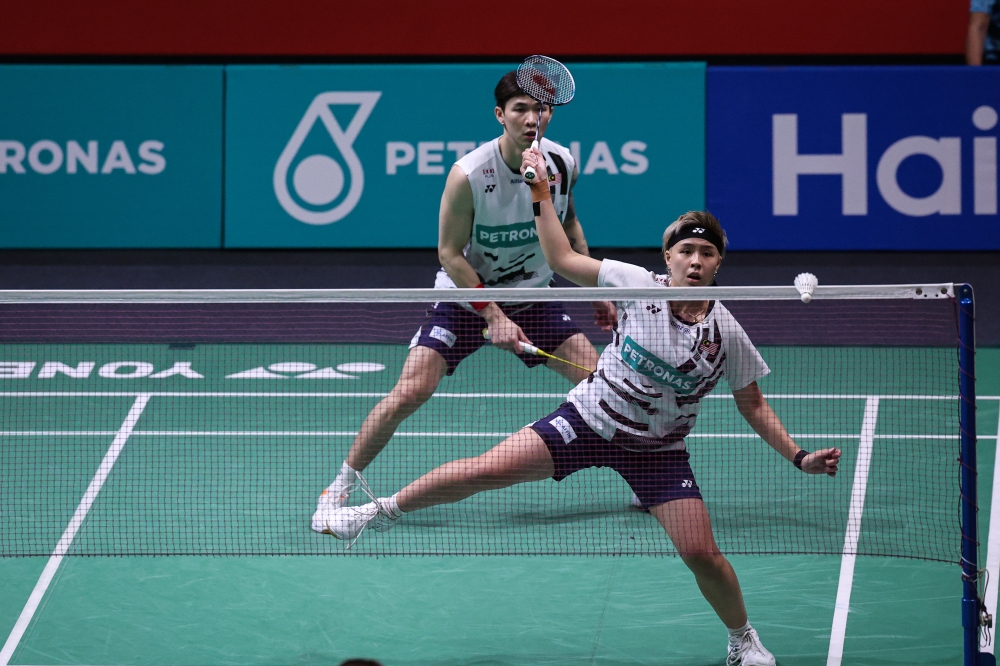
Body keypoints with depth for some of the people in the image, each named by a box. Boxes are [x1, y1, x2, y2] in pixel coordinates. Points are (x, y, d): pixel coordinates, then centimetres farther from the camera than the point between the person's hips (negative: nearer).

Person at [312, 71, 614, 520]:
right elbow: (450, 253, -17)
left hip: (533, 298, 4)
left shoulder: (563, 163, -11)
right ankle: (340, 488, -1)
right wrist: (493, 316, -21)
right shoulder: (468, 174, -25)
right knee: (410, 391, -16)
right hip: (465, 297, -4)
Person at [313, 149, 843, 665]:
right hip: (589, 419, 0)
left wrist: (798, 457, -4)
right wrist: (540, 197, -8)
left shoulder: (727, 335, -11)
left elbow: (753, 404, 3)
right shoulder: (638, 284, -12)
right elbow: (562, 260, -2)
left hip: (656, 449, 0)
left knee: (701, 554, -10)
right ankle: (386, 511, 12)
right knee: (483, 471, -9)